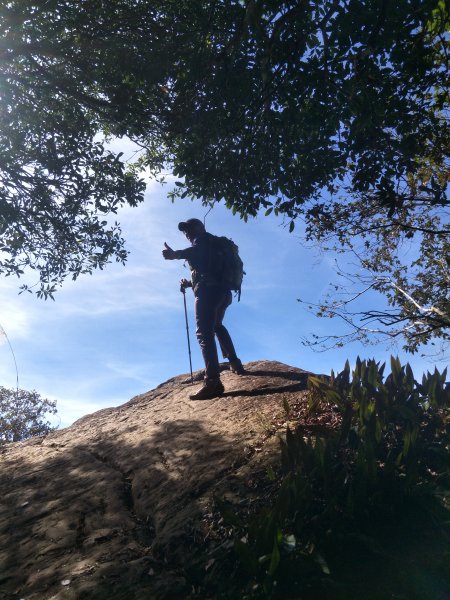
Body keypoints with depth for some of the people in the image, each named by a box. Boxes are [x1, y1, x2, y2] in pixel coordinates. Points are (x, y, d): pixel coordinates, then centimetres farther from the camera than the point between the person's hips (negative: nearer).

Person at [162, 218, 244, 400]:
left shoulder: (203, 238, 5)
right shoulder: (212, 245, 34)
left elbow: (196, 251, -21)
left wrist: (176, 254, -38)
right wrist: (189, 283, 20)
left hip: (209, 291, -10)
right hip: (222, 291, 10)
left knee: (204, 333, -18)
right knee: (217, 326, 31)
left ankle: (213, 382, -31)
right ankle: (235, 363, 32)